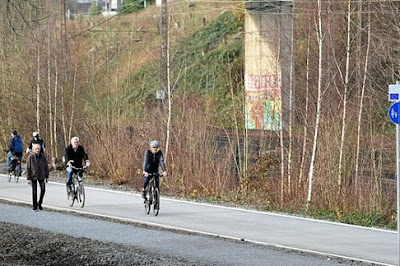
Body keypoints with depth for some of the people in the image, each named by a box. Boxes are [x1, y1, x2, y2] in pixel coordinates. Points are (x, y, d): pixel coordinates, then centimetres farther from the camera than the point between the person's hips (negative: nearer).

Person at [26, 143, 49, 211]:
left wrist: (47, 177, 7)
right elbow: (28, 168, -5)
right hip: (33, 176, -2)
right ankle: (34, 206, 12)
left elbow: (46, 167, 8)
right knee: (34, 192, 2)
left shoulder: (43, 157, 0)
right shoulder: (30, 157, -7)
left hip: (41, 176, 2)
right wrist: (28, 178, -8)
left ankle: (39, 203, 14)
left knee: (43, 189, -7)